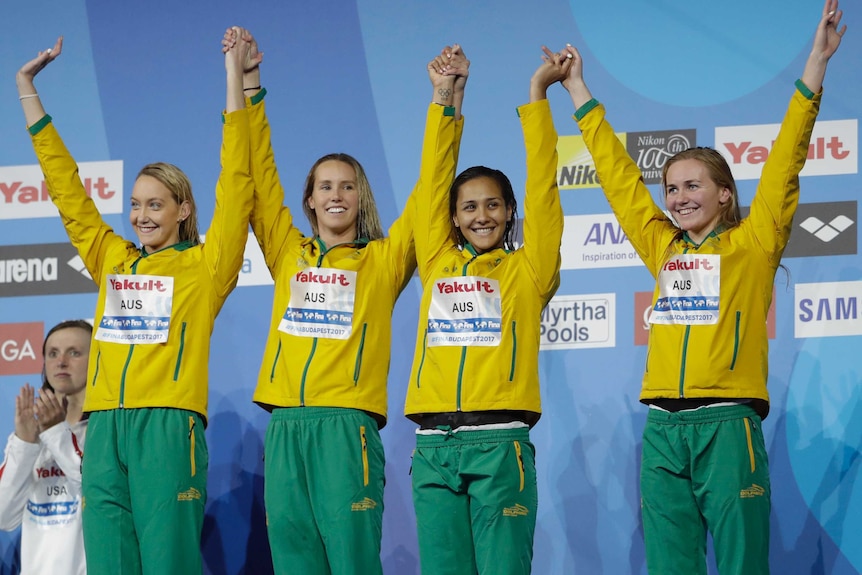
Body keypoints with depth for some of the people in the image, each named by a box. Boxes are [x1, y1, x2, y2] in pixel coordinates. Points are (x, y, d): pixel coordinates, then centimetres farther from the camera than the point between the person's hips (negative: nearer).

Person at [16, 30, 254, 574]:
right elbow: (66, 187, 22)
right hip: (105, 428, 5)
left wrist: (235, 82, -4)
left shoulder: (205, 265, 6)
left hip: (168, 427, -5)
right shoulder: (112, 259, 19)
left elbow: (236, 188, 0)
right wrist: (28, 90, 23)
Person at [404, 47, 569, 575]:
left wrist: (537, 95, 4)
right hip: (433, 446, 3)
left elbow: (542, 188, 3)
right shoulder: (438, 264, 15)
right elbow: (433, 181, 15)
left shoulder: (526, 270, 7)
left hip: (499, 444, -3)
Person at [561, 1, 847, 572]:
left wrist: (815, 67, -7)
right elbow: (618, 174, 22)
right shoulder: (663, 249, 16)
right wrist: (579, 91, 27)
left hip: (727, 424, -4)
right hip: (664, 427, 4)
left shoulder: (752, 243, 4)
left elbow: (784, 163, -2)